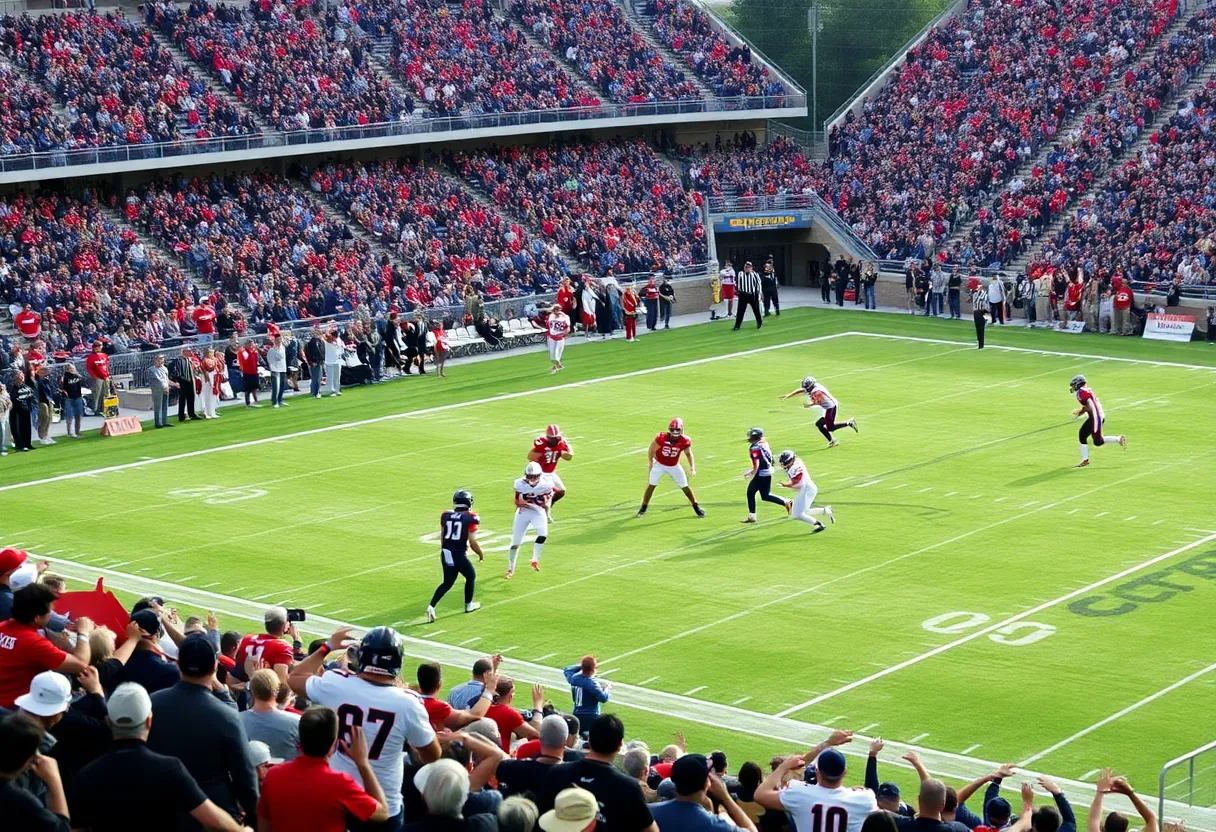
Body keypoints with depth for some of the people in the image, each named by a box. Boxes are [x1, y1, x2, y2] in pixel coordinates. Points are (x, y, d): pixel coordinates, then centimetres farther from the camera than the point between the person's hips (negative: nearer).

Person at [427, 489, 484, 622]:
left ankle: (431, 606, -2)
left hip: (446, 553, 5)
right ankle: (468, 605, 34)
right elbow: (472, 542, -12)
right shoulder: (470, 518, -11)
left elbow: (442, 537, 13)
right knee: (471, 576, 23)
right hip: (459, 555, -5)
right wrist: (481, 554, 6)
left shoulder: (445, 516, 4)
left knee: (447, 583, 16)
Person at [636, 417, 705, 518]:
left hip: (674, 467, 2)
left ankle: (696, 507, 21)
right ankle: (643, 509, 7)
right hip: (659, 465, -2)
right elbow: (651, 450, -13)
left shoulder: (684, 441, -21)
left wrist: (692, 467, -9)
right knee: (651, 485, -7)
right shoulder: (661, 439, -29)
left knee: (685, 487, 4)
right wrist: (650, 462, -6)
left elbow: (688, 453, -2)